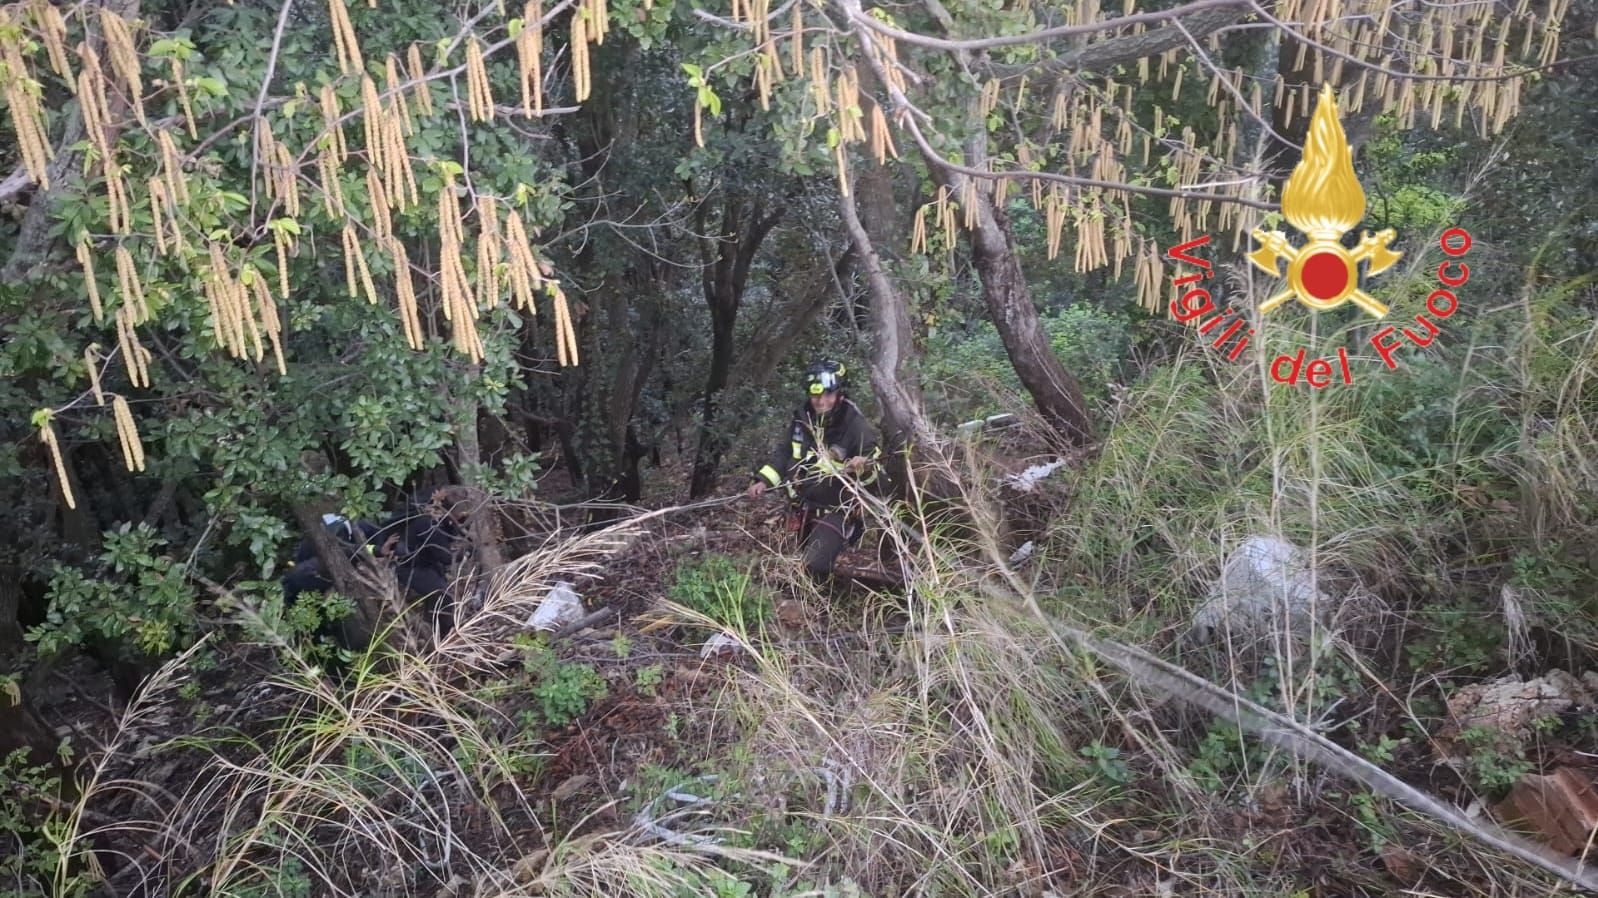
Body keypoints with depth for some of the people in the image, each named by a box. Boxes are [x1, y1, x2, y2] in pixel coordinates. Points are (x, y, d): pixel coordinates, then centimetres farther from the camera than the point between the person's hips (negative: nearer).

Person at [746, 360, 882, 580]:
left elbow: (873, 472, -15)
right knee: (803, 564, 22)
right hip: (805, 507, 6)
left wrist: (863, 469, -39)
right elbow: (783, 452, 9)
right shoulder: (801, 418, -4)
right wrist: (764, 480, -4)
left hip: (836, 510, -6)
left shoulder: (856, 426, -20)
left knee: (816, 566, -23)